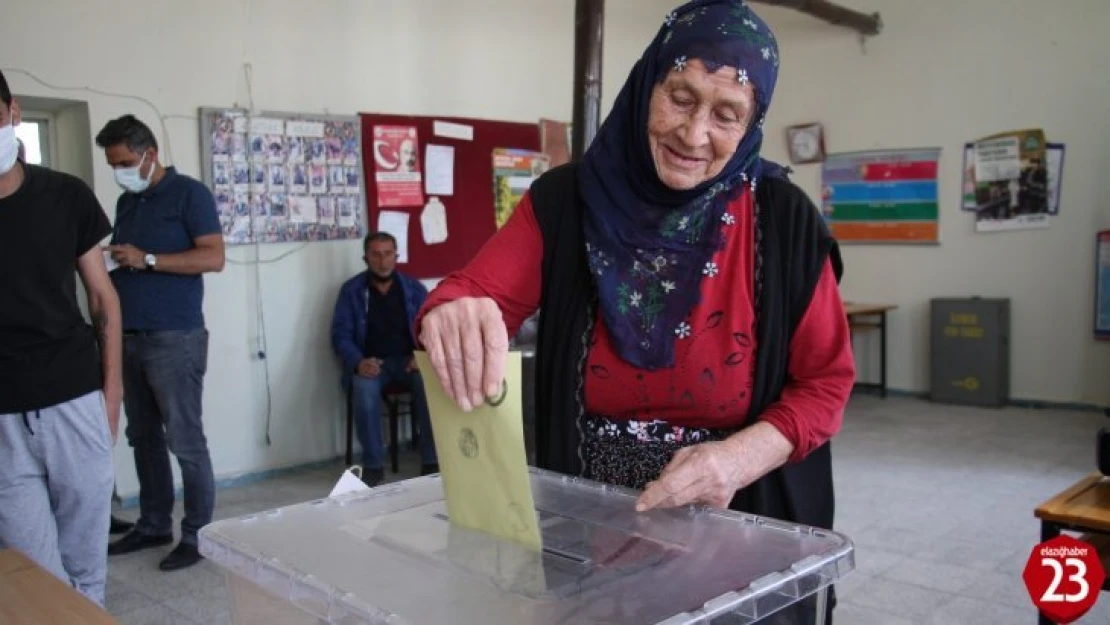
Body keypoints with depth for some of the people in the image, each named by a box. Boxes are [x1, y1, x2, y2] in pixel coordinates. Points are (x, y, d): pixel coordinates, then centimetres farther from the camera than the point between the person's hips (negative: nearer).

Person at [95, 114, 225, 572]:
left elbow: (213, 258, -13)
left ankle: (198, 535, 6)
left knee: (184, 440, -3)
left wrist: (146, 260, -18)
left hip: (174, 339, -7)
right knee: (142, 437, 12)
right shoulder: (126, 202, 18)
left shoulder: (189, 193, -5)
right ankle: (153, 525, 24)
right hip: (129, 337, 8)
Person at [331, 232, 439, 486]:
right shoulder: (351, 290, 5)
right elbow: (341, 334, 0)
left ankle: (432, 462, -21)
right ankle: (373, 466, -21)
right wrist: (358, 362, -20)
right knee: (365, 390, -36)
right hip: (371, 362, -1)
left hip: (409, 360, 1)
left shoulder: (414, 288, 9)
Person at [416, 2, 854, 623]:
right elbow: (474, 294, -11)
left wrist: (740, 457, -22)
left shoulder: (783, 220, -10)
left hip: (740, 529, -1)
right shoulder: (566, 200, -7)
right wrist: (453, 316, -36)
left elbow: (827, 381, -5)